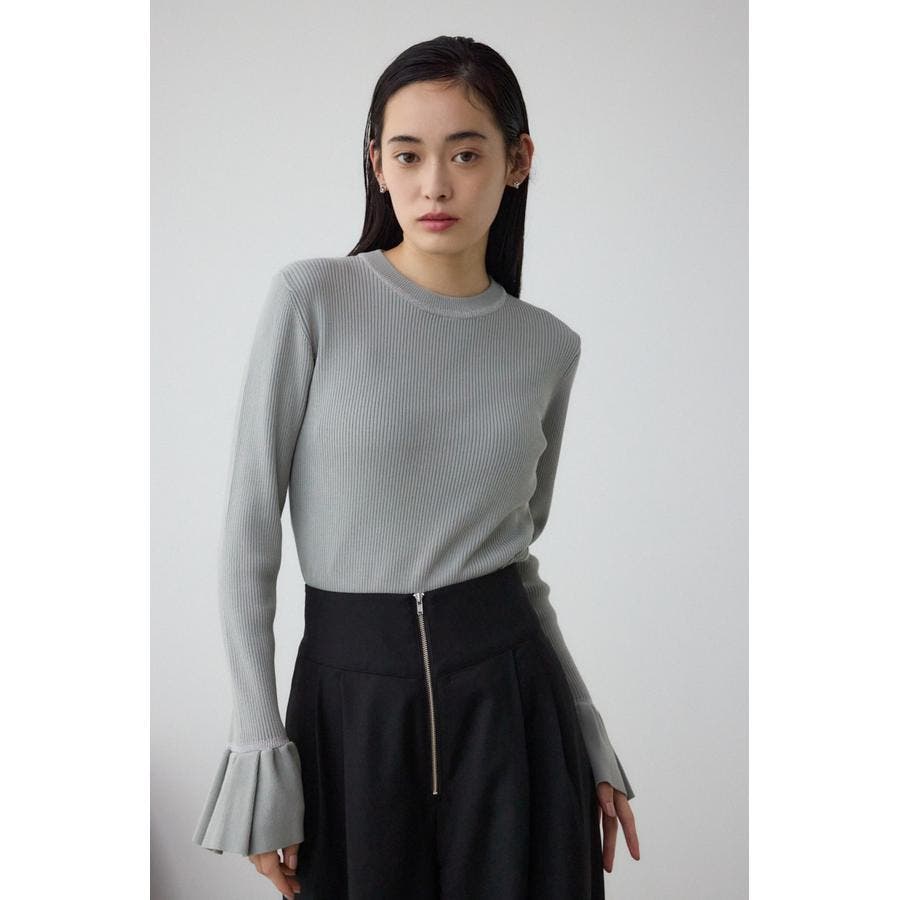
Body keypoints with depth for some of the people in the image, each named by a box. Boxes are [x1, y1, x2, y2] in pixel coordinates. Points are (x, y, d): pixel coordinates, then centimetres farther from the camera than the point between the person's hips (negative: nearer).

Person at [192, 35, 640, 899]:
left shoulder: (548, 346, 2)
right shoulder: (313, 298, -8)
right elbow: (249, 529, -7)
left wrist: (590, 738, 9)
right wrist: (258, 750, -9)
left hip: (507, 695, 2)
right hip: (349, 694, -2)